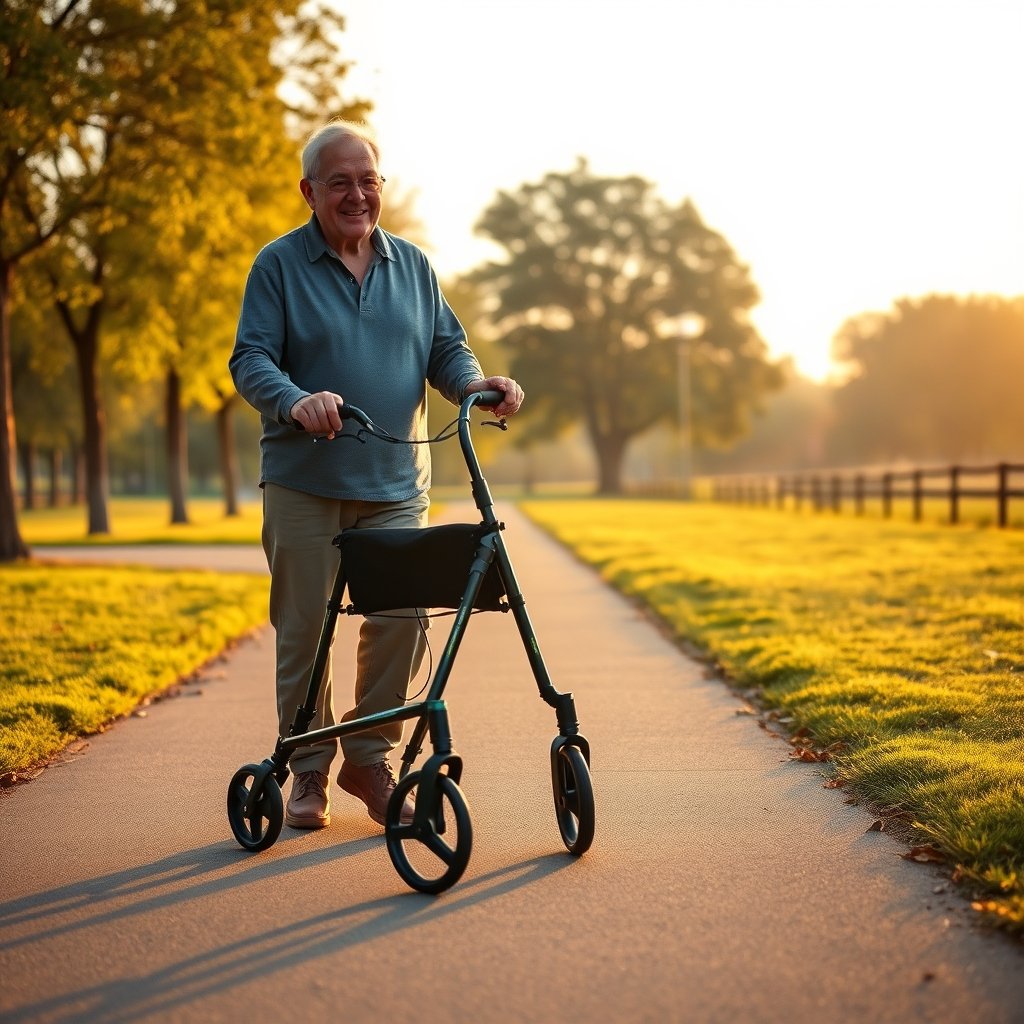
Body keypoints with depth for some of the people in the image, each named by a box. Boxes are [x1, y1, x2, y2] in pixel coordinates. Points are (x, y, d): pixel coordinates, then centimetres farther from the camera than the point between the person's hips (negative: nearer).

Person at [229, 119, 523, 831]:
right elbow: (251, 359, -7)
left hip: (396, 484, 3)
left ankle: (372, 760, 18)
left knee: (401, 624, -2)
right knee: (304, 629, 3)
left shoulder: (412, 265, 13)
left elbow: (445, 349, 14)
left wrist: (476, 383, -9)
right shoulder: (279, 265, 1)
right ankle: (309, 770, 19)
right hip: (304, 483, -3)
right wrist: (296, 401, -27)